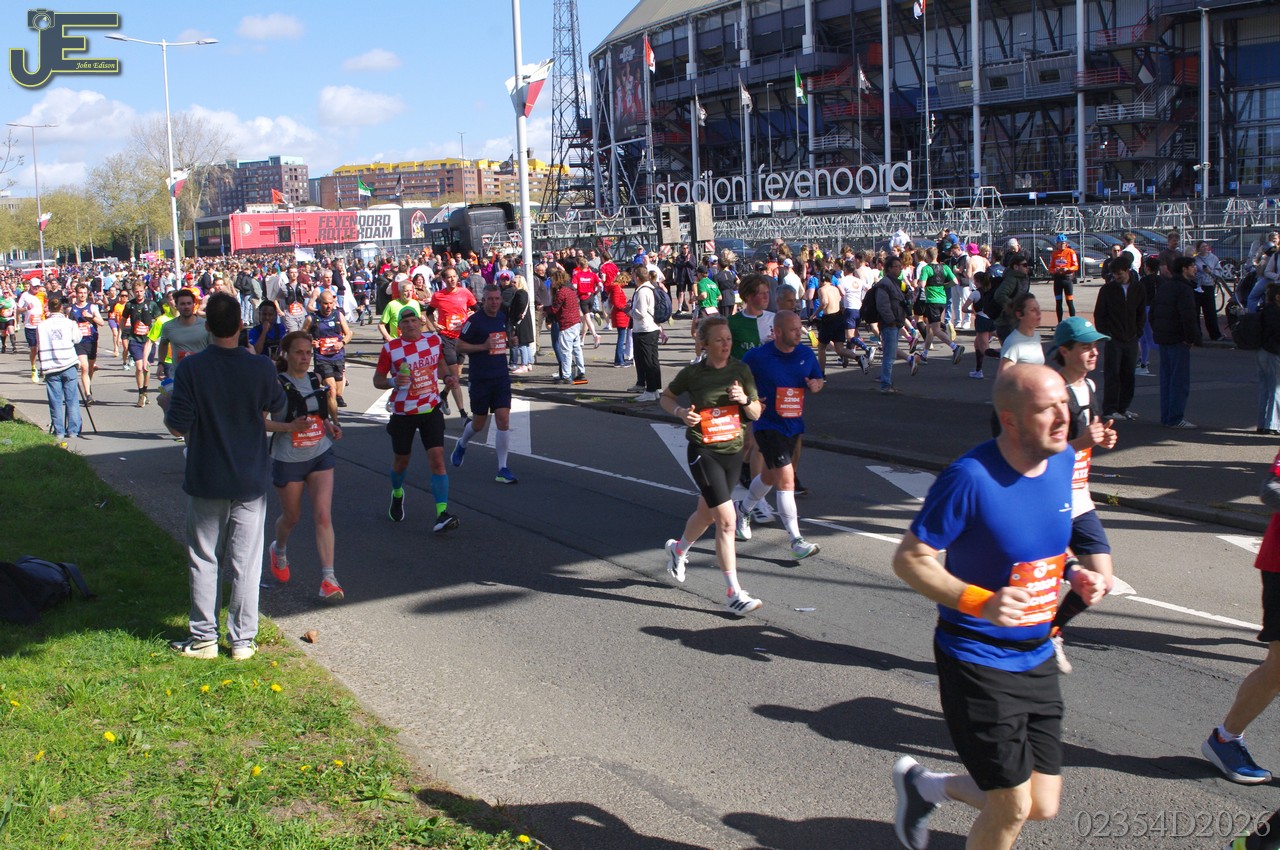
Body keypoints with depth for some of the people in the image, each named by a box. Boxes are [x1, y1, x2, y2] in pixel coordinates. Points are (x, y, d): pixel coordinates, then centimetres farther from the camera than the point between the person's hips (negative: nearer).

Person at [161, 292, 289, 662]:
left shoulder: (191, 368, -15)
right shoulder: (261, 368, -10)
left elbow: (177, 426, -12)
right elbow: (278, 406, 9)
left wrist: (166, 402, 8)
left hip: (205, 481, -1)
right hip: (251, 482, 1)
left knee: (204, 561, 12)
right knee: (246, 562, 8)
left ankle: (204, 638, 18)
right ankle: (242, 640, 14)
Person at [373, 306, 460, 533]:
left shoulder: (434, 340, 1)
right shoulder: (390, 348, -8)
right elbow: (377, 379, -1)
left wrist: (447, 376, 1)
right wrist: (392, 382, -22)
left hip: (431, 409, 1)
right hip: (403, 412, -1)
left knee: (437, 459, -13)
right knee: (400, 461, 14)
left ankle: (442, 514, -16)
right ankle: (397, 494, 47)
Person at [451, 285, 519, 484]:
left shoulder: (503, 317, 8)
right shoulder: (474, 320, -10)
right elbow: (460, 345, -7)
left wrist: (511, 341, 0)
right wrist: (483, 346, -19)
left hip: (501, 377, 4)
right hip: (480, 379, -4)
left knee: (503, 420, -8)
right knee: (479, 424, 7)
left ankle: (503, 469, -3)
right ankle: (462, 444, 42)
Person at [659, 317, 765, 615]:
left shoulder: (740, 369, 0)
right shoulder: (692, 373, -8)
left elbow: (756, 414, 3)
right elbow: (665, 397, 8)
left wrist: (745, 399, -18)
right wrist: (680, 412, -12)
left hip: (733, 451, 5)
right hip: (703, 453, -5)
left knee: (706, 513, 22)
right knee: (726, 520, -14)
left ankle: (679, 549, 54)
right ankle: (734, 594, -10)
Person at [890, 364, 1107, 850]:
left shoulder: (1064, 461, 0)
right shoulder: (970, 478, -23)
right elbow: (909, 559, -18)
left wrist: (1074, 574, -1)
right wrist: (981, 603, -30)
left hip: (1036, 659, 7)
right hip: (977, 660, -7)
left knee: (1042, 808, 12)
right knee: (1012, 810, 1)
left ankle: (926, 785, 35)